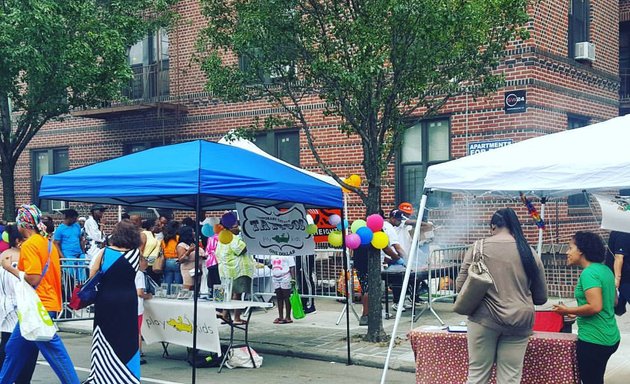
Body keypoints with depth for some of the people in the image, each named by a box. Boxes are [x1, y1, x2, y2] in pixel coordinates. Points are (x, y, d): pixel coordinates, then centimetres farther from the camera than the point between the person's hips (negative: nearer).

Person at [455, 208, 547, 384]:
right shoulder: (530, 253, 5)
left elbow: (461, 285, 0)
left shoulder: (478, 247, -2)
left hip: (485, 318, -2)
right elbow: (541, 297, 11)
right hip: (518, 321, 2)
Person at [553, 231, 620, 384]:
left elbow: (595, 307, -26)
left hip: (593, 340, -9)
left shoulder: (589, 273, -18)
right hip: (609, 337, 9)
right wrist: (579, 312, 21)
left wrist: (567, 311, -13)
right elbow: (613, 302, 19)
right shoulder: (605, 269, 9)